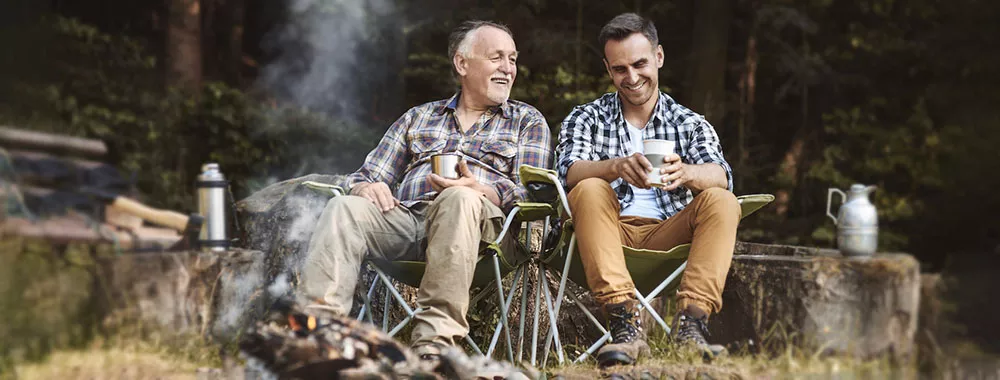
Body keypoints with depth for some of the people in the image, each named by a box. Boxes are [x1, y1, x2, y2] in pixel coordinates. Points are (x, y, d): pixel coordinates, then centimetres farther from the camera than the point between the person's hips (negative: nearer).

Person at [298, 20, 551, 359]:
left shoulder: (527, 121, 22)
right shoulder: (417, 118, 29)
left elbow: (529, 190, 4)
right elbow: (365, 177, 24)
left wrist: (477, 189, -17)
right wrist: (366, 188, -3)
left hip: (480, 220, -3)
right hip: (405, 215, 3)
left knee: (460, 199, -38)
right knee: (344, 209, -27)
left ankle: (434, 342, -47)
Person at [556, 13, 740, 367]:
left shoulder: (690, 123, 14)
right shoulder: (586, 119, 11)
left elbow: (721, 176, -7)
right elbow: (569, 172, -10)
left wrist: (685, 173, -32)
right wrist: (616, 167, -33)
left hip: (668, 238, 1)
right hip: (610, 236, -1)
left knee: (722, 202, -22)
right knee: (590, 191, -29)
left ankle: (690, 324, -35)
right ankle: (626, 327, -41)